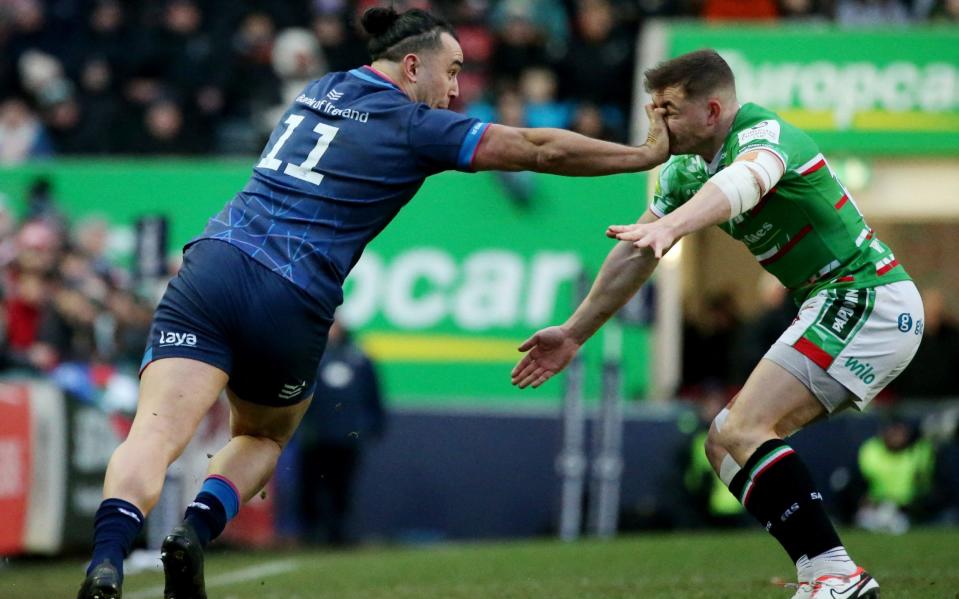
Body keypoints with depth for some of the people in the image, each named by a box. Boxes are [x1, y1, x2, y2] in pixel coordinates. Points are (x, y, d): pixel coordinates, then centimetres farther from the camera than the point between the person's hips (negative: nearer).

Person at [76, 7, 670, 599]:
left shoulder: (320, 90, 23)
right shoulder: (415, 126, 4)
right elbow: (537, 150, 5)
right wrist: (649, 153, 14)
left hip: (212, 265, 3)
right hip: (291, 306, -3)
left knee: (155, 435, -13)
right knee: (263, 439, 24)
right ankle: (197, 529, -3)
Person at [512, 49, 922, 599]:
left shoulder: (762, 134, -17)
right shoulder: (686, 169, 12)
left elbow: (746, 181, -42)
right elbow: (634, 256, 23)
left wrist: (669, 227, -60)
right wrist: (574, 333, 27)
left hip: (867, 298, -10)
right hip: (838, 308, 10)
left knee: (741, 432, -21)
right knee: (726, 442, 8)